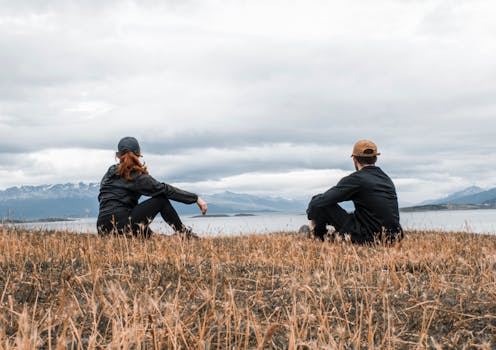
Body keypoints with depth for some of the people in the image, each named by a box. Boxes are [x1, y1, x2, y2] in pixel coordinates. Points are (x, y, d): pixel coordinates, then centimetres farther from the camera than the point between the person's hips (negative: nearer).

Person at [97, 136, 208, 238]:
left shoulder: (110, 172, 15)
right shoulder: (136, 176, -6)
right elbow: (165, 189, -7)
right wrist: (196, 198, -4)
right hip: (121, 226, -8)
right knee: (161, 200, 3)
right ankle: (184, 233, 7)